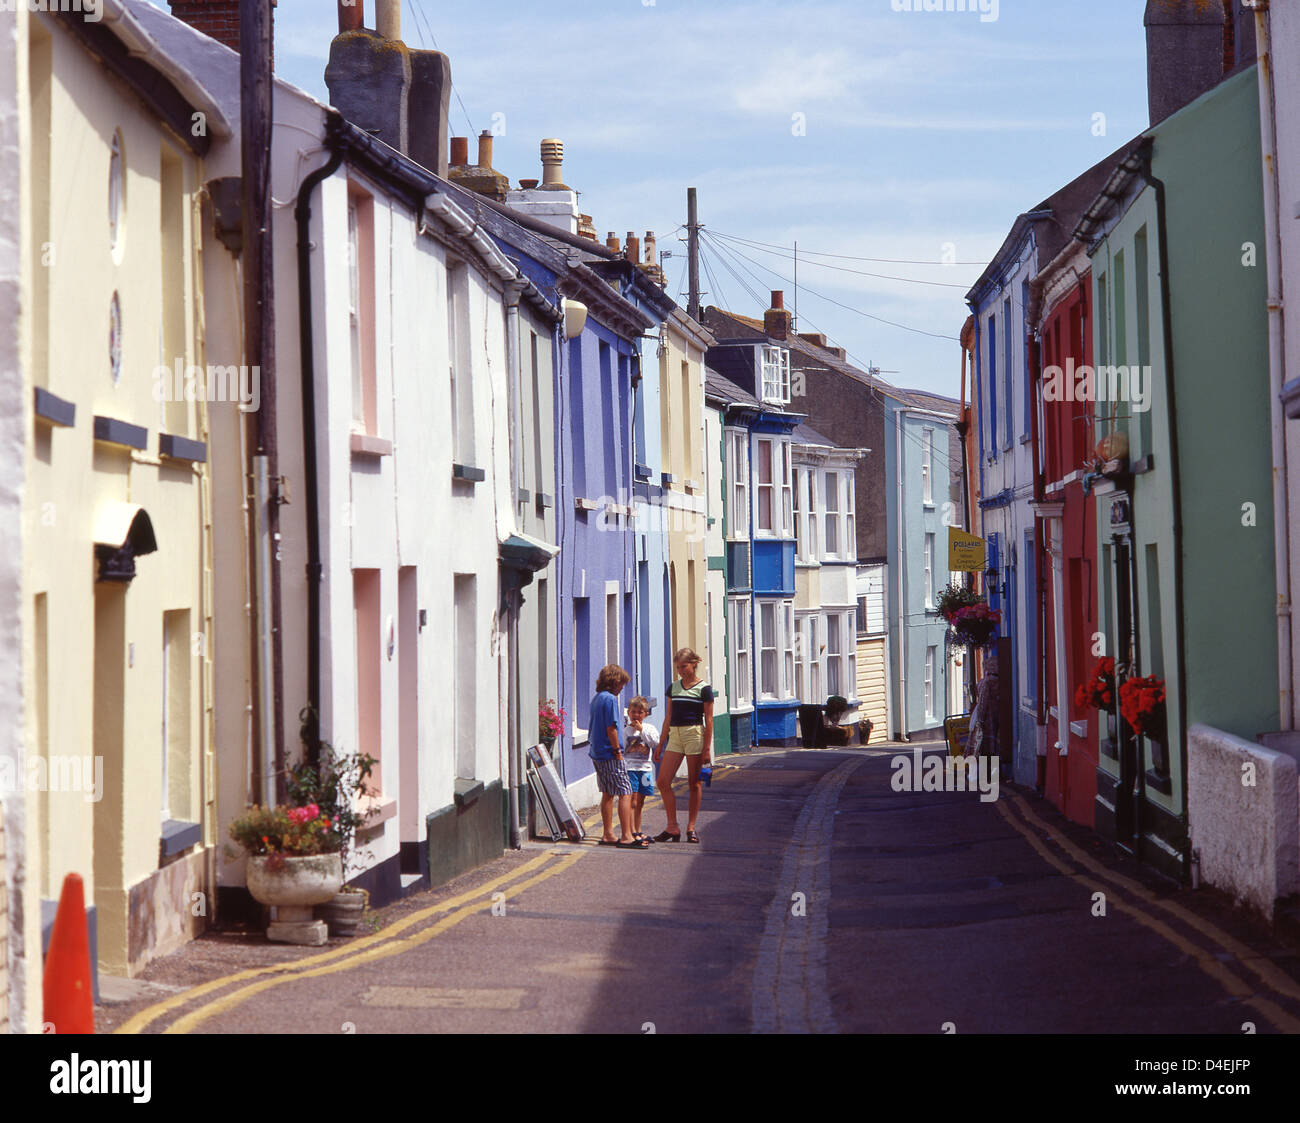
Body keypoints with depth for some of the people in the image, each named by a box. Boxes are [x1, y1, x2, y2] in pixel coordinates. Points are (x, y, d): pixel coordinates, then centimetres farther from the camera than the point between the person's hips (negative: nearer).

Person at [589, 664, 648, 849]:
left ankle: (608, 835, 18)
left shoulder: (596, 699, 13)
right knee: (625, 792, -8)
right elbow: (611, 728, -18)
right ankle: (626, 836, -13)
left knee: (608, 794, 15)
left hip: (597, 754, 10)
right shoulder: (610, 699, -14)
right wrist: (617, 750, -11)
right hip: (610, 754, -10)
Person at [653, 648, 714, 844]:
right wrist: (660, 745, 14)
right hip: (674, 735, 5)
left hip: (694, 734, -5)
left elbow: (709, 720, -4)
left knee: (694, 783, 1)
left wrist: (707, 748, -9)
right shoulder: (674, 687, 12)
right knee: (663, 781, -4)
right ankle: (672, 827, 1)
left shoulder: (704, 688, -2)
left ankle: (691, 827, 8)